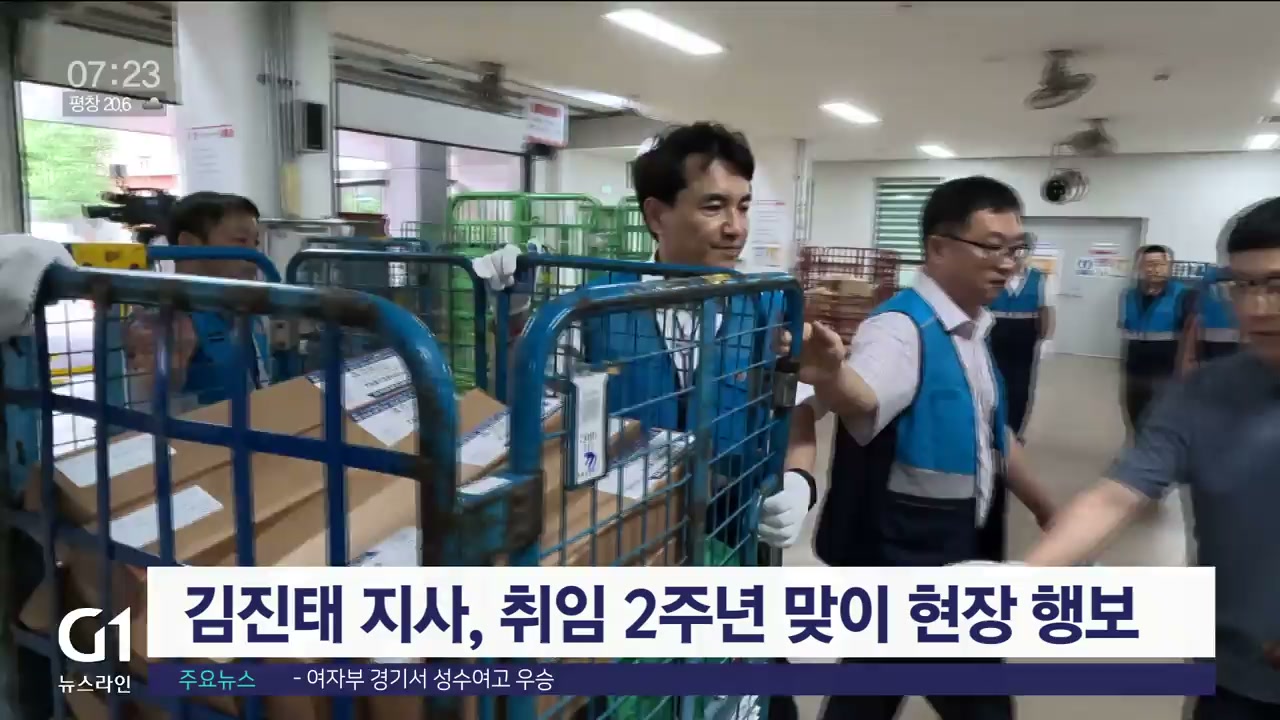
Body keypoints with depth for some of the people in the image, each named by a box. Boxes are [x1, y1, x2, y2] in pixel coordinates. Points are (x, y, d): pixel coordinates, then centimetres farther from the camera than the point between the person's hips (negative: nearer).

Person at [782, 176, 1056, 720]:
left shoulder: (972, 331, 6)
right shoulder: (902, 328, -21)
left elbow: (990, 436, 18)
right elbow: (862, 399, -44)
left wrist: (1046, 511, 25)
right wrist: (830, 377, -66)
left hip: (958, 552, 8)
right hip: (903, 559, -8)